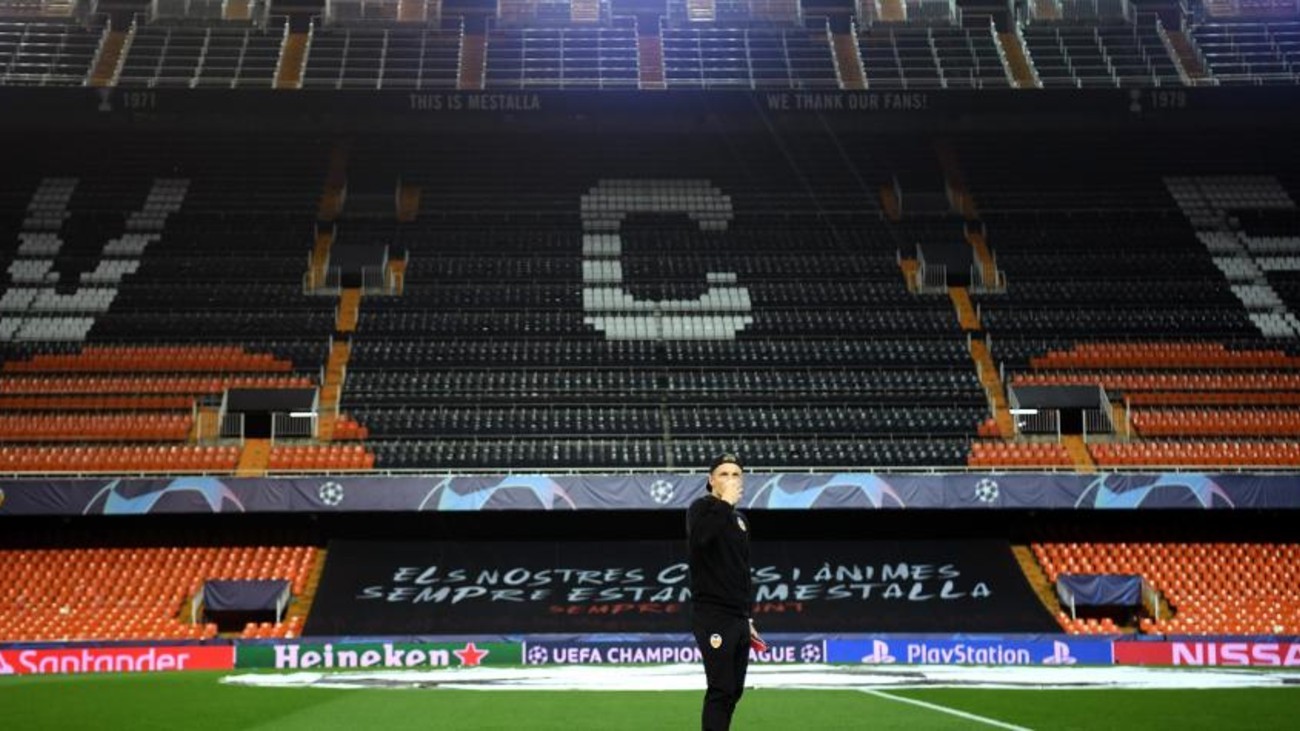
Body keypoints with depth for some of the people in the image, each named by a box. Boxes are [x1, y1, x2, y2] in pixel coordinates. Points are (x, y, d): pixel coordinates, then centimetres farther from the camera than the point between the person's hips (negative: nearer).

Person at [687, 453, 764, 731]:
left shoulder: (740, 519, 18)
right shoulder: (702, 508, -5)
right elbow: (698, 537, -29)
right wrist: (725, 502, -24)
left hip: (738, 618, 8)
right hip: (713, 617, -8)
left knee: (734, 690, 9)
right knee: (721, 690, -12)